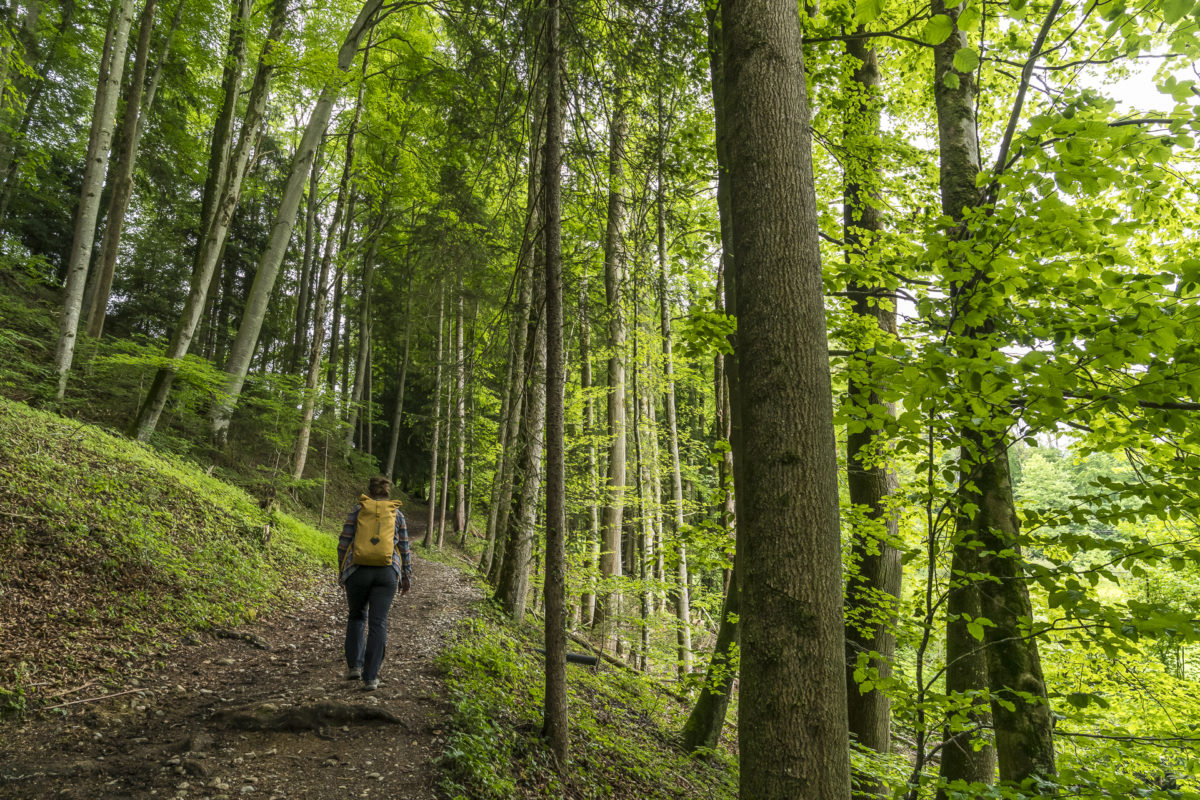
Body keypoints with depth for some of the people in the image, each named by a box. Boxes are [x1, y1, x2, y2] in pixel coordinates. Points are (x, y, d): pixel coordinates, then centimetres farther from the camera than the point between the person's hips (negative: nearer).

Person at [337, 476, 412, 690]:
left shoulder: (357, 511, 5)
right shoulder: (396, 514, 8)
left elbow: (344, 544, 2)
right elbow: (404, 549, 9)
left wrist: (342, 571, 14)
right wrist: (406, 577, 17)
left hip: (358, 571, 0)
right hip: (387, 573, 0)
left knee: (357, 616, 22)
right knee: (378, 624, 3)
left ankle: (354, 665, 14)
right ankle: (370, 677, 0)